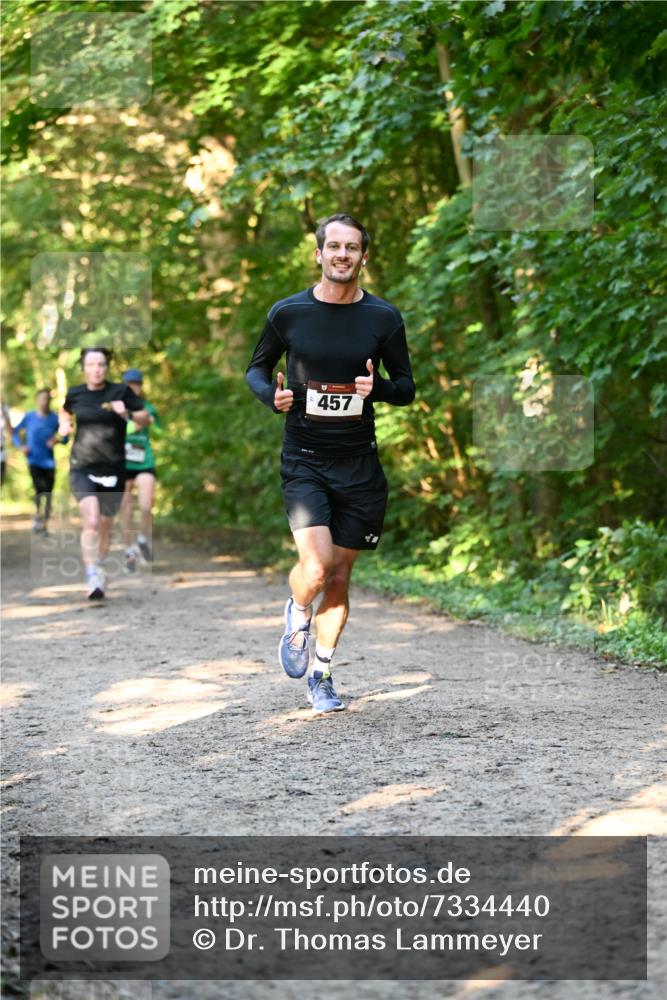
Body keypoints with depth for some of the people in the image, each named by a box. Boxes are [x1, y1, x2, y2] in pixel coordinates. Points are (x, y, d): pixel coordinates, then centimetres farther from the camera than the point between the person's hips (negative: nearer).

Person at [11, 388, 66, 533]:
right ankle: (37, 514, 4)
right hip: (34, 461, -2)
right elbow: (15, 432, 12)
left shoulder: (54, 418, 2)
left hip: (49, 462, 2)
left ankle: (45, 524, 15)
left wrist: (57, 440, -14)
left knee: (48, 494, 2)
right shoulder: (29, 417, 1)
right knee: (40, 489, -21)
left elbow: (65, 438, 8)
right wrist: (21, 446, -4)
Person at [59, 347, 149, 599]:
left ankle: (98, 571, 33)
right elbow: (66, 412, 27)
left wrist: (127, 413, -20)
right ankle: (92, 578, -22)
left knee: (104, 527, 11)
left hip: (113, 471, 1)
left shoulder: (120, 392, -1)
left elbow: (144, 420, -2)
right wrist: (64, 424, 6)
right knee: (91, 521, -20)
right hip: (82, 469, -1)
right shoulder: (75, 394, 5)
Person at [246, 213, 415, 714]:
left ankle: (321, 672, 28)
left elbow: (407, 389, 8)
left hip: (360, 465, 2)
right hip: (304, 461, -2)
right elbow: (256, 369, 13)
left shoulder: (384, 318, 1)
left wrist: (377, 387, -15)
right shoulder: (288, 312, -1)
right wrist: (272, 395, -10)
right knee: (316, 569, -19)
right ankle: (297, 616, 16)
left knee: (340, 577, 9)